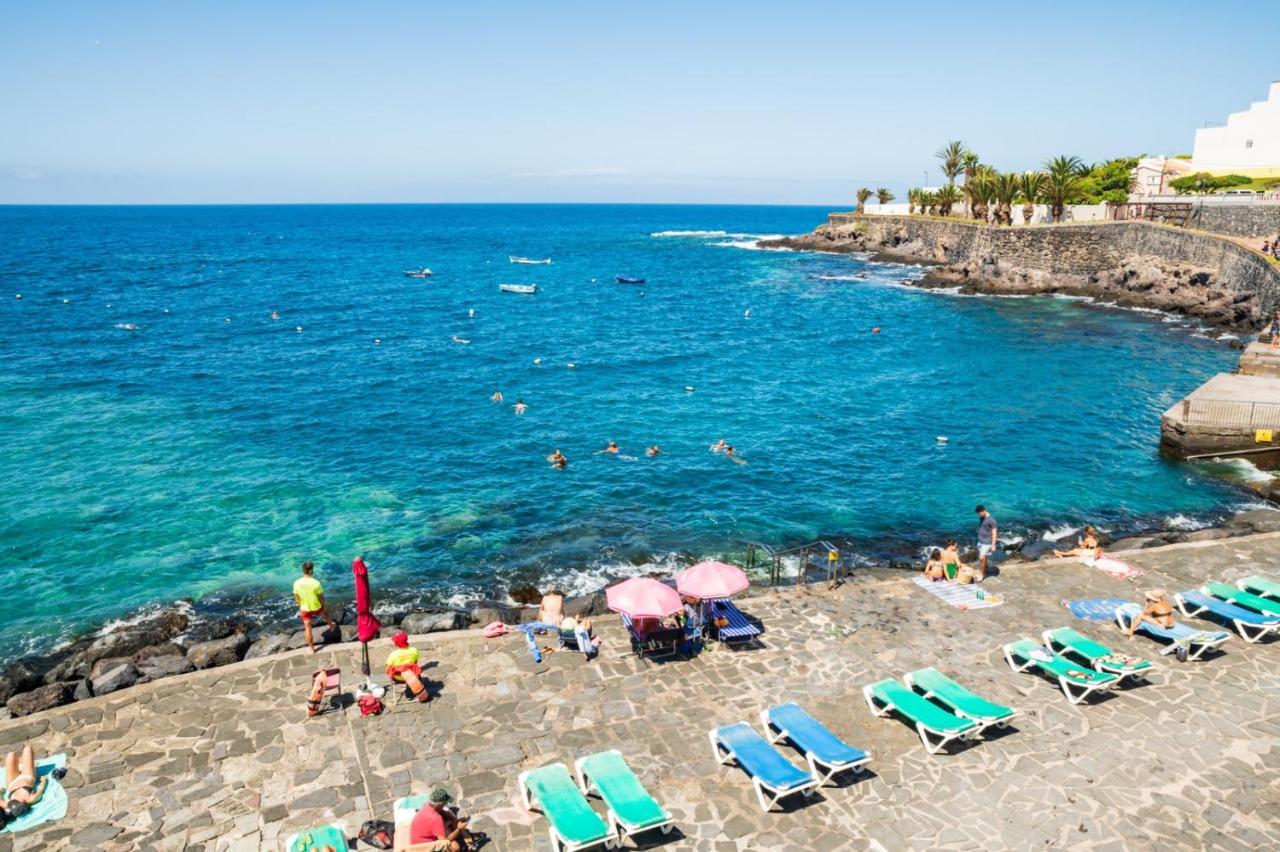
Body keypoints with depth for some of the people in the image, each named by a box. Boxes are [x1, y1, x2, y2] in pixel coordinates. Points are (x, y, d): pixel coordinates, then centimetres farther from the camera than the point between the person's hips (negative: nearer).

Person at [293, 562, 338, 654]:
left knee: (308, 629, 18)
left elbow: (297, 597, -3)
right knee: (326, 611, 34)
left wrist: (300, 608, 13)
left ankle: (312, 648, 32)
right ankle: (331, 625, 58)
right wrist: (324, 607, 5)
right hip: (317, 609, -1)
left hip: (305, 609, 2)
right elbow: (321, 597, -13)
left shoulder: (297, 583, -17)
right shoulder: (316, 583, -25)